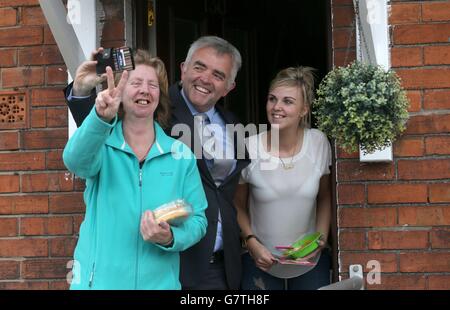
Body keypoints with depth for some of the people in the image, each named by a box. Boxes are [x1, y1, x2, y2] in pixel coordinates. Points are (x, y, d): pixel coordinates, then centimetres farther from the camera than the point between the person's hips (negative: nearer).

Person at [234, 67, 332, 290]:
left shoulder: (318, 142, -8)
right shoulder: (249, 148, -14)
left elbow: (324, 198, 5)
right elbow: (238, 206, -1)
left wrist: (322, 237, -6)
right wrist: (252, 243, -12)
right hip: (262, 262, -1)